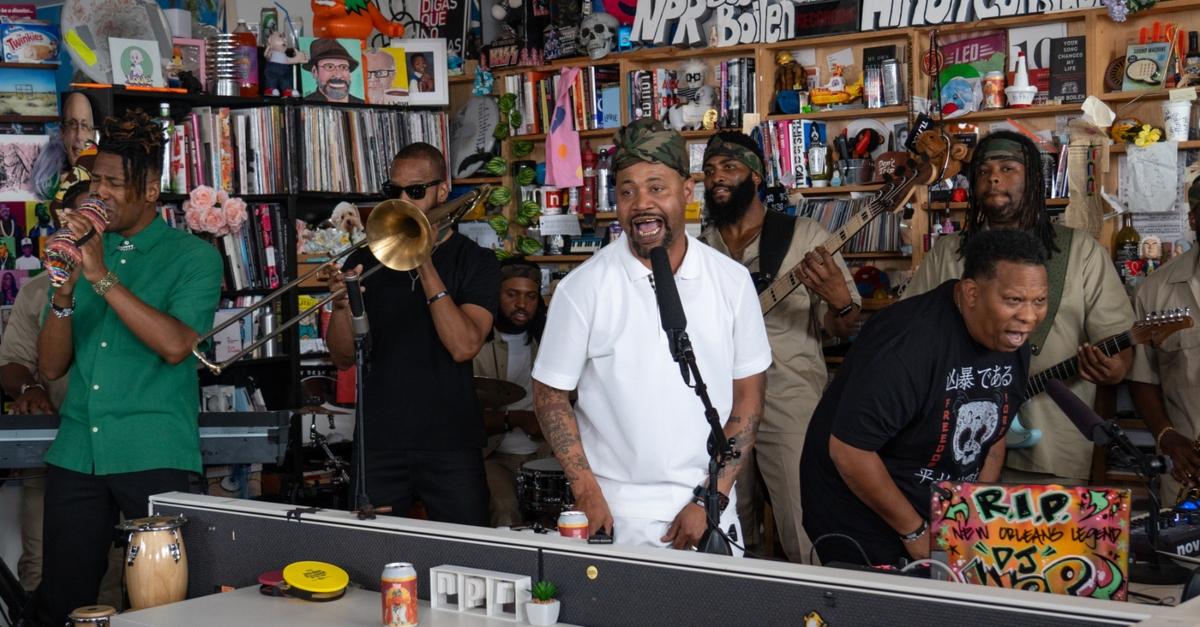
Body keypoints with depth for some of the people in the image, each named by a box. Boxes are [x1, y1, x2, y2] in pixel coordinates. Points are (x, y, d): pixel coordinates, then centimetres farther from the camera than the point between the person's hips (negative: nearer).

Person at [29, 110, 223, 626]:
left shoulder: (194, 257, 0)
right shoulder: (84, 251, 13)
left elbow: (175, 345, -17)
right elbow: (51, 366, 8)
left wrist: (102, 276, -17)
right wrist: (64, 290, -8)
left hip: (155, 459, -4)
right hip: (76, 456, 4)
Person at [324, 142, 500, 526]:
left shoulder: (475, 262, 1)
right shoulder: (365, 261, 9)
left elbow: (463, 346, -15)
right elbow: (343, 359, 5)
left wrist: (425, 266, -15)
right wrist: (342, 306, -15)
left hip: (450, 444, -2)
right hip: (378, 443, 2)